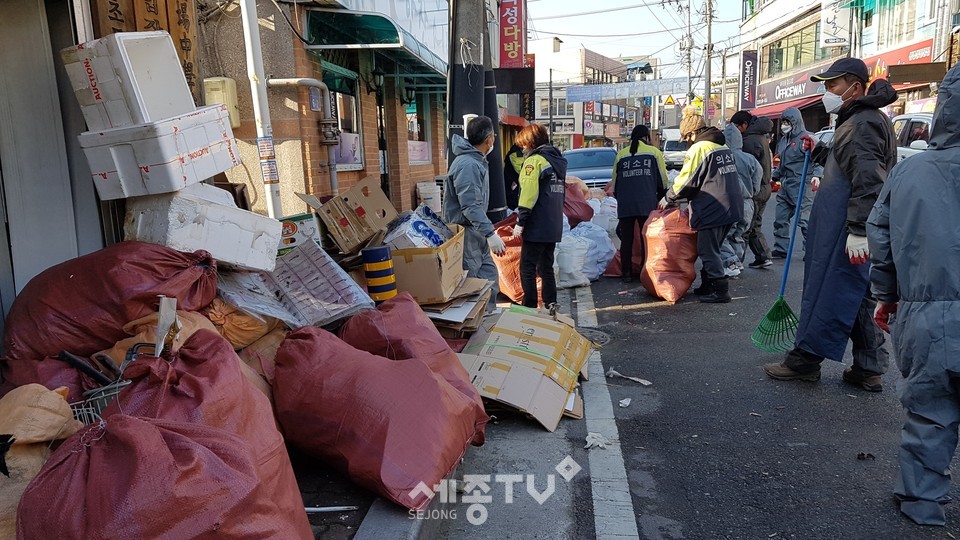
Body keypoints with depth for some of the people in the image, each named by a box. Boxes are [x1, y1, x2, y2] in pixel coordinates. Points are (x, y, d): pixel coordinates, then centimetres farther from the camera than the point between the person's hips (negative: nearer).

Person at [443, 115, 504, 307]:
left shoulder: (477, 161, 14)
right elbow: (470, 206, -26)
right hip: (465, 234, -11)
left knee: (490, 279, 15)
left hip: (476, 234, 11)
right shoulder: (467, 165, -21)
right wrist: (490, 234, -29)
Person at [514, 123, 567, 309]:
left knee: (527, 268, -2)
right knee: (546, 267, 16)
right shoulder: (558, 160, 15)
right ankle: (550, 304, 17)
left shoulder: (535, 160, -11)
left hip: (536, 227, -8)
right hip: (554, 226, 8)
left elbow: (529, 193, -19)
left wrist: (520, 221, -17)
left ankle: (530, 306, -3)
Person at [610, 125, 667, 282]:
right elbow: (663, 180, 9)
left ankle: (627, 273, 8)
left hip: (624, 205, 2)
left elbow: (614, 182, 18)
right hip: (647, 204, -2)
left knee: (626, 239, 7)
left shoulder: (621, 155, 13)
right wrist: (658, 198, 26)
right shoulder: (654, 152, 7)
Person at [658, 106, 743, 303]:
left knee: (708, 251, 0)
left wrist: (669, 198, 4)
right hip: (731, 207, 9)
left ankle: (721, 290, 0)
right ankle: (707, 286, 26)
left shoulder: (698, 148, -13)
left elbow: (685, 180, -12)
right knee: (712, 249, 18)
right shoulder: (723, 146, 14)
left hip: (712, 211, -9)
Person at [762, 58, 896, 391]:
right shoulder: (856, 121, 20)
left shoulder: (864, 124, -14)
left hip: (847, 232, -11)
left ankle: (804, 360, 3)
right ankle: (868, 369, 19)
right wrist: (820, 150, 19)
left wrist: (858, 230, -28)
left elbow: (868, 181, -23)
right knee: (860, 298, 12)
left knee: (829, 294, -5)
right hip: (852, 228, 11)